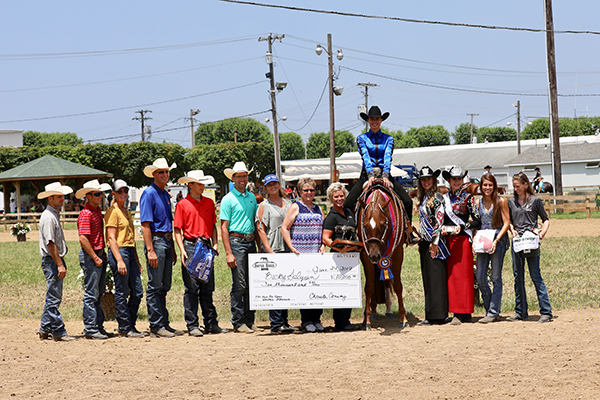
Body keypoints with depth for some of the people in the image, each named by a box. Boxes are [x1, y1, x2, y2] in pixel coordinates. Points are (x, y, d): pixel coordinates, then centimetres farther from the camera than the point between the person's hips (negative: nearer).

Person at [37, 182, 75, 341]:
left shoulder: (55, 214, 16)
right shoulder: (48, 217, -16)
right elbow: (50, 244, -20)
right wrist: (60, 265, -21)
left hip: (57, 259, 10)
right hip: (51, 261, -10)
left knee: (53, 297, 14)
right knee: (54, 298, -6)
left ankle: (45, 330, 19)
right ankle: (58, 332, -5)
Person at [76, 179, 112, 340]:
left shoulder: (97, 210, 14)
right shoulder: (86, 214, -15)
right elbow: (83, 239, -21)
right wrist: (95, 258, -18)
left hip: (99, 255, 10)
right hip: (90, 256, -10)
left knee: (99, 293, 14)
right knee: (91, 294, -5)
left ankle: (98, 326, 21)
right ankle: (90, 329, -1)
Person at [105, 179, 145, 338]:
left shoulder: (126, 211, 20)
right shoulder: (113, 212, -7)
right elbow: (111, 238, -14)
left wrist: (137, 260, 22)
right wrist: (119, 260, -22)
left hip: (130, 252, 9)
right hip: (118, 251, -9)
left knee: (137, 292, 8)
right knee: (122, 293, -5)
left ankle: (130, 326, 16)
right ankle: (125, 328, 0)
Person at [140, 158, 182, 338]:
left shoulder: (166, 194, 16)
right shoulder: (149, 194, -10)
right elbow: (145, 224, -15)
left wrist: (172, 249, 19)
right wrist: (150, 251, -21)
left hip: (167, 242, 9)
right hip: (155, 241, -9)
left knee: (164, 287, 12)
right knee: (155, 286, -4)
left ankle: (164, 323, 17)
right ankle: (156, 325, 0)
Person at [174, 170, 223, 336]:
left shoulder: (209, 202, 13)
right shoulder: (182, 204, -1)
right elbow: (177, 229, -3)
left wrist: (215, 243, 5)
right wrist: (182, 250, -13)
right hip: (190, 246, -5)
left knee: (208, 288, 8)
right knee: (191, 288, -3)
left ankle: (211, 323, 13)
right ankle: (192, 325, 0)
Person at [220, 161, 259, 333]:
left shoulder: (251, 197, 15)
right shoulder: (228, 199, -4)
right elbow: (224, 227, -8)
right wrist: (229, 253, -14)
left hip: (251, 241, 6)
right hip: (236, 241, -6)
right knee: (239, 284, -7)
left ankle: (249, 320, 14)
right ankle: (238, 322, -1)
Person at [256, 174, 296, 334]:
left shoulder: (288, 203, 15)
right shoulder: (264, 205, 1)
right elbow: (261, 230, -4)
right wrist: (269, 250, -13)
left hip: (288, 249, 5)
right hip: (272, 250, -5)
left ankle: (284, 321, 14)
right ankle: (276, 323, -4)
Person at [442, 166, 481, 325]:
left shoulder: (468, 197, -1)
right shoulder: (444, 198, 13)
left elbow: (477, 221, -3)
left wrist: (462, 227, -14)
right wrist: (443, 228, 6)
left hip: (462, 239, -5)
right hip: (448, 240, 5)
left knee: (462, 274, -5)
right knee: (451, 274, 3)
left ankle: (462, 313, -3)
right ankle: (457, 311, 8)